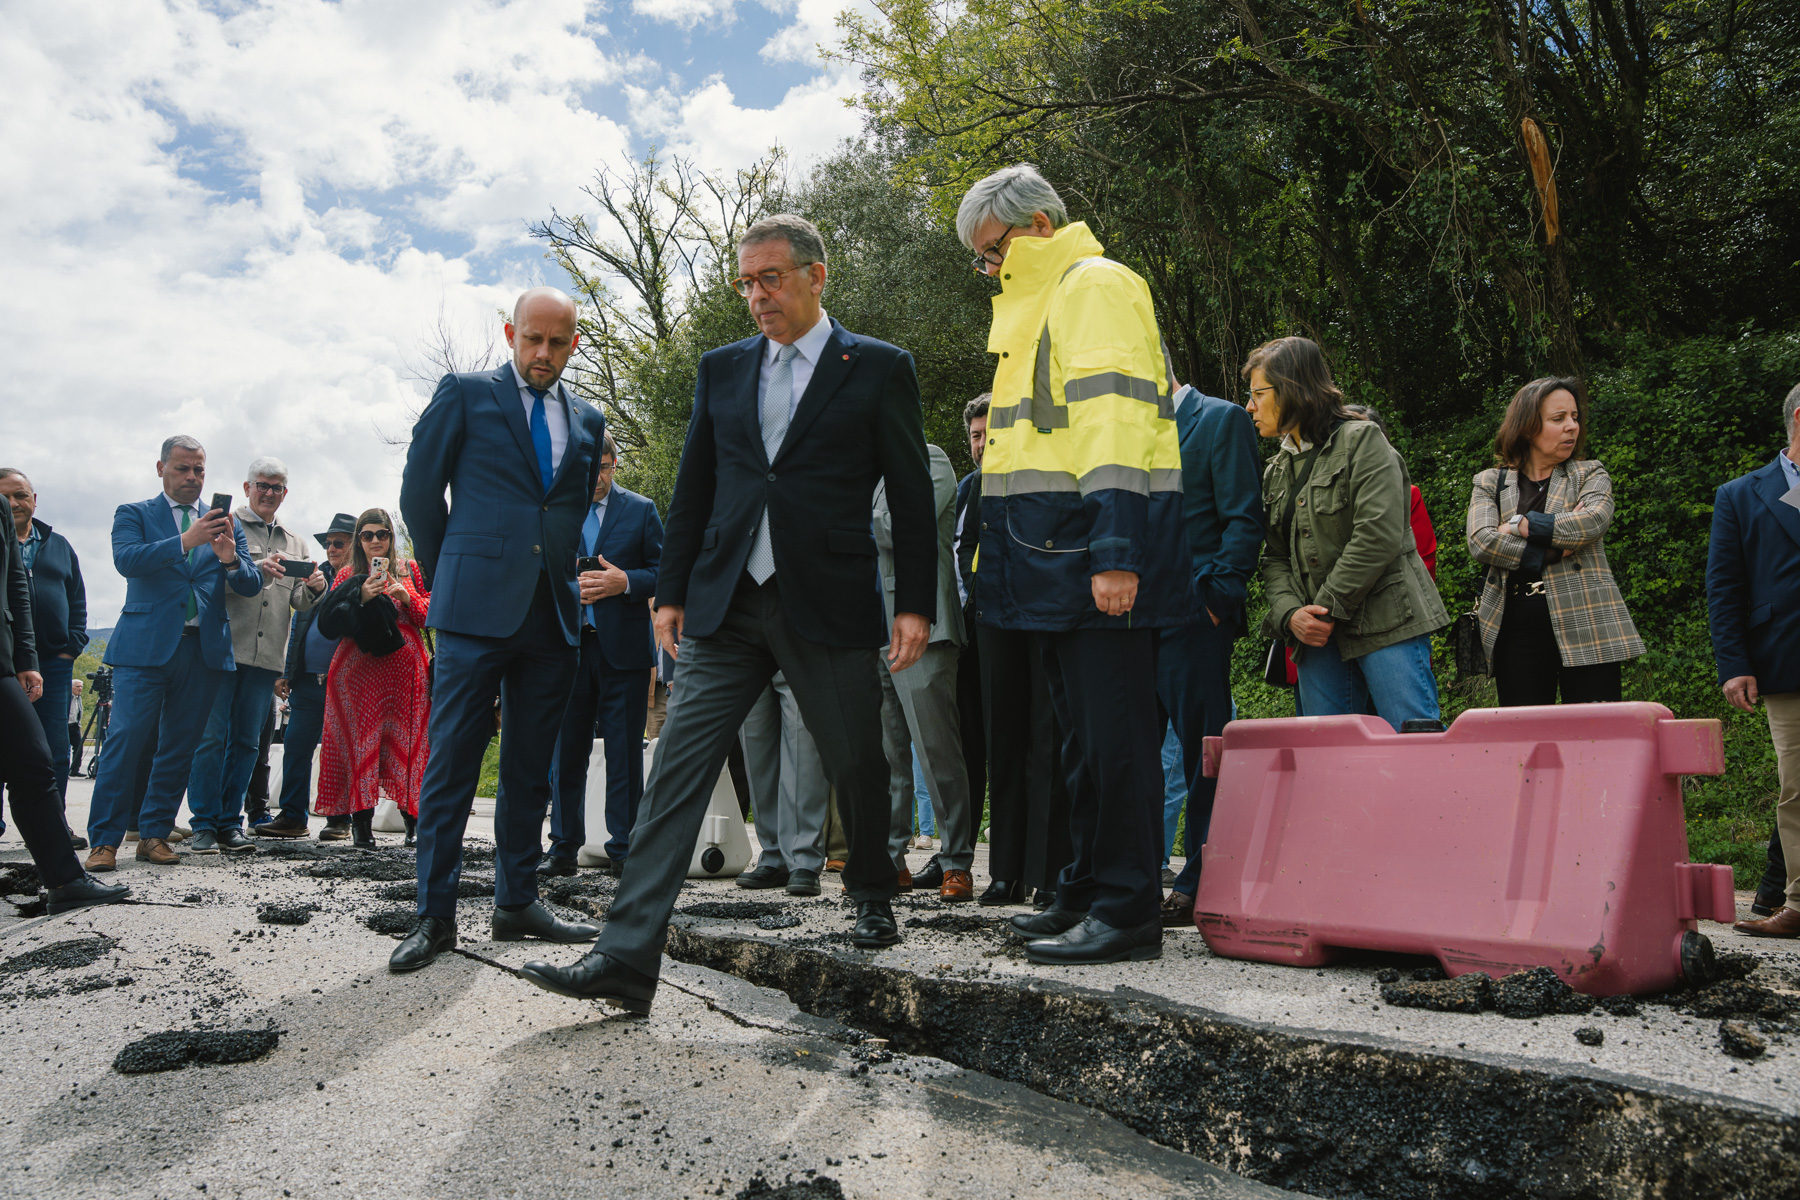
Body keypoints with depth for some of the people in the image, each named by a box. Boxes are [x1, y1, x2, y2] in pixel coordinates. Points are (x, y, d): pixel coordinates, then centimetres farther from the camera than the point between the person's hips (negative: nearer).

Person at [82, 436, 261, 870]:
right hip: (146, 644, -3)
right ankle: (104, 840, -3)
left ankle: (154, 835, 14)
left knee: (180, 746, 6)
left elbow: (252, 585, 7)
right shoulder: (133, 514, 9)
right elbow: (126, 560, -11)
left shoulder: (224, 522, 16)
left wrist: (230, 558, -14)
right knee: (126, 739, -9)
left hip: (204, 649, 3)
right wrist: (185, 541, -23)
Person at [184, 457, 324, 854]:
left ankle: (230, 824, 12)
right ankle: (204, 825, 1)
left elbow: (300, 604, 15)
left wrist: (314, 588, -7)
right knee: (211, 738, -5)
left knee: (245, 742, 6)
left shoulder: (294, 543, 20)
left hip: (267, 657, 4)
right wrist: (252, 569, -21)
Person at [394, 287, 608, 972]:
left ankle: (516, 903, 19)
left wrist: (561, 577, 15)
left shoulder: (587, 421, 16)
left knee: (531, 768, 9)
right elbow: (419, 493, 6)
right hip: (477, 609, -4)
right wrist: (448, 579, 9)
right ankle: (435, 916, 3)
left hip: (554, 616, 4)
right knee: (452, 761, -4)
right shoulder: (466, 394, 5)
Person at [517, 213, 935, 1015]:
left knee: (857, 768, 10)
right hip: (725, 608, 3)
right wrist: (670, 591, 11)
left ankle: (872, 897, 37)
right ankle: (625, 957, -4)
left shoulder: (878, 369, 2)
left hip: (829, 607, -3)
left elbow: (911, 495, 1)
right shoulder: (722, 368, 13)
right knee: (677, 770, -5)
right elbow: (693, 488, 15)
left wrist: (913, 604, -4)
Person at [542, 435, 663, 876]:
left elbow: (663, 572, 4)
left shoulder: (640, 509, 7)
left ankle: (623, 849, 10)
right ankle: (564, 848, 17)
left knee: (625, 754, 2)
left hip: (624, 646, -1)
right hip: (567, 646, 1)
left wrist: (624, 581, -14)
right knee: (566, 752, 6)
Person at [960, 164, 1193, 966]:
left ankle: (1128, 910, 0)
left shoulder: (1096, 284, -5)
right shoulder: (1036, 304, 25)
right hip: (1054, 554, 10)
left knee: (1112, 733, -7)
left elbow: (1116, 418, -17)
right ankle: (1088, 893, 22)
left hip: (1094, 549, -10)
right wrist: (1004, 554, 19)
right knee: (1081, 733, 13)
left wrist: (1114, 552, -25)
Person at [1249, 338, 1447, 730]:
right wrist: (1290, 614, -6)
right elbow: (1275, 559, 14)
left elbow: (1379, 537, -14)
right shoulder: (1275, 472, 18)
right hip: (1317, 638, 6)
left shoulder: (1361, 440, -2)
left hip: (1387, 623, -6)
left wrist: (1328, 610, -12)